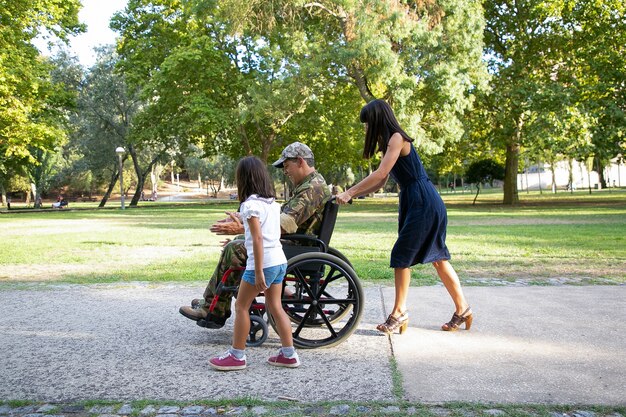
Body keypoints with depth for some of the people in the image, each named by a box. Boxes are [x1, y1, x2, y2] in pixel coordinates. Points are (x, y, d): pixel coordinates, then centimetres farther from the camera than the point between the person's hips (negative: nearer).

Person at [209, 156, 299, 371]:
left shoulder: (250, 204, -13)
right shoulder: (273, 202, 11)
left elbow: (257, 238, -19)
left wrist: (258, 272, -19)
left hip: (263, 262, -8)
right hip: (279, 260, 8)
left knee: (241, 306, 6)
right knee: (275, 306, 14)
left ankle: (237, 355, 13)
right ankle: (289, 354, 17)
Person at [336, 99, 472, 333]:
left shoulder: (397, 138, -12)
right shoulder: (390, 142, 17)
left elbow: (380, 174, -22)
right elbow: (380, 182, 15)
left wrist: (350, 192, -18)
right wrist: (350, 195, 8)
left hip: (423, 202, -10)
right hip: (413, 202, 10)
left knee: (401, 255, -5)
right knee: (437, 257, 12)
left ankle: (399, 313, 5)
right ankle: (462, 309, 20)